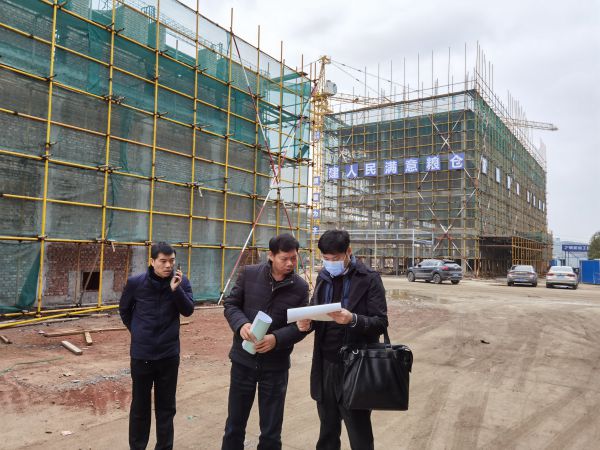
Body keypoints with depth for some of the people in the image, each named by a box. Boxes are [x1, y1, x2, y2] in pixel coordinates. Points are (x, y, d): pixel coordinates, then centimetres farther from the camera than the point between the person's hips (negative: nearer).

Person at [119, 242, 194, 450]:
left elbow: (188, 311, -13)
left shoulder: (181, 281, -7)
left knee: (166, 406, 13)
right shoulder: (135, 282, -10)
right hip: (142, 353, -1)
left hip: (169, 354, 1)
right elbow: (124, 309, 7)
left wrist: (176, 289, -27)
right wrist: (136, 331, 11)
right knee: (140, 406, 13)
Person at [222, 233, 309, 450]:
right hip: (243, 359, 1)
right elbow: (230, 304, -1)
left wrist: (276, 338, -24)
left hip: (276, 365, 0)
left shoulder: (300, 287, -5)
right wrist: (241, 324, -22)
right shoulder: (249, 273, -5)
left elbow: (300, 326, -5)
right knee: (234, 424, 16)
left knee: (271, 430, 13)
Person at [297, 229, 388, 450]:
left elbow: (381, 323, -12)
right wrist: (308, 322, -9)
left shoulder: (369, 279, -9)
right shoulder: (323, 277, 8)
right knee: (327, 431, 19)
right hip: (325, 365, 5)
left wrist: (353, 319, -30)